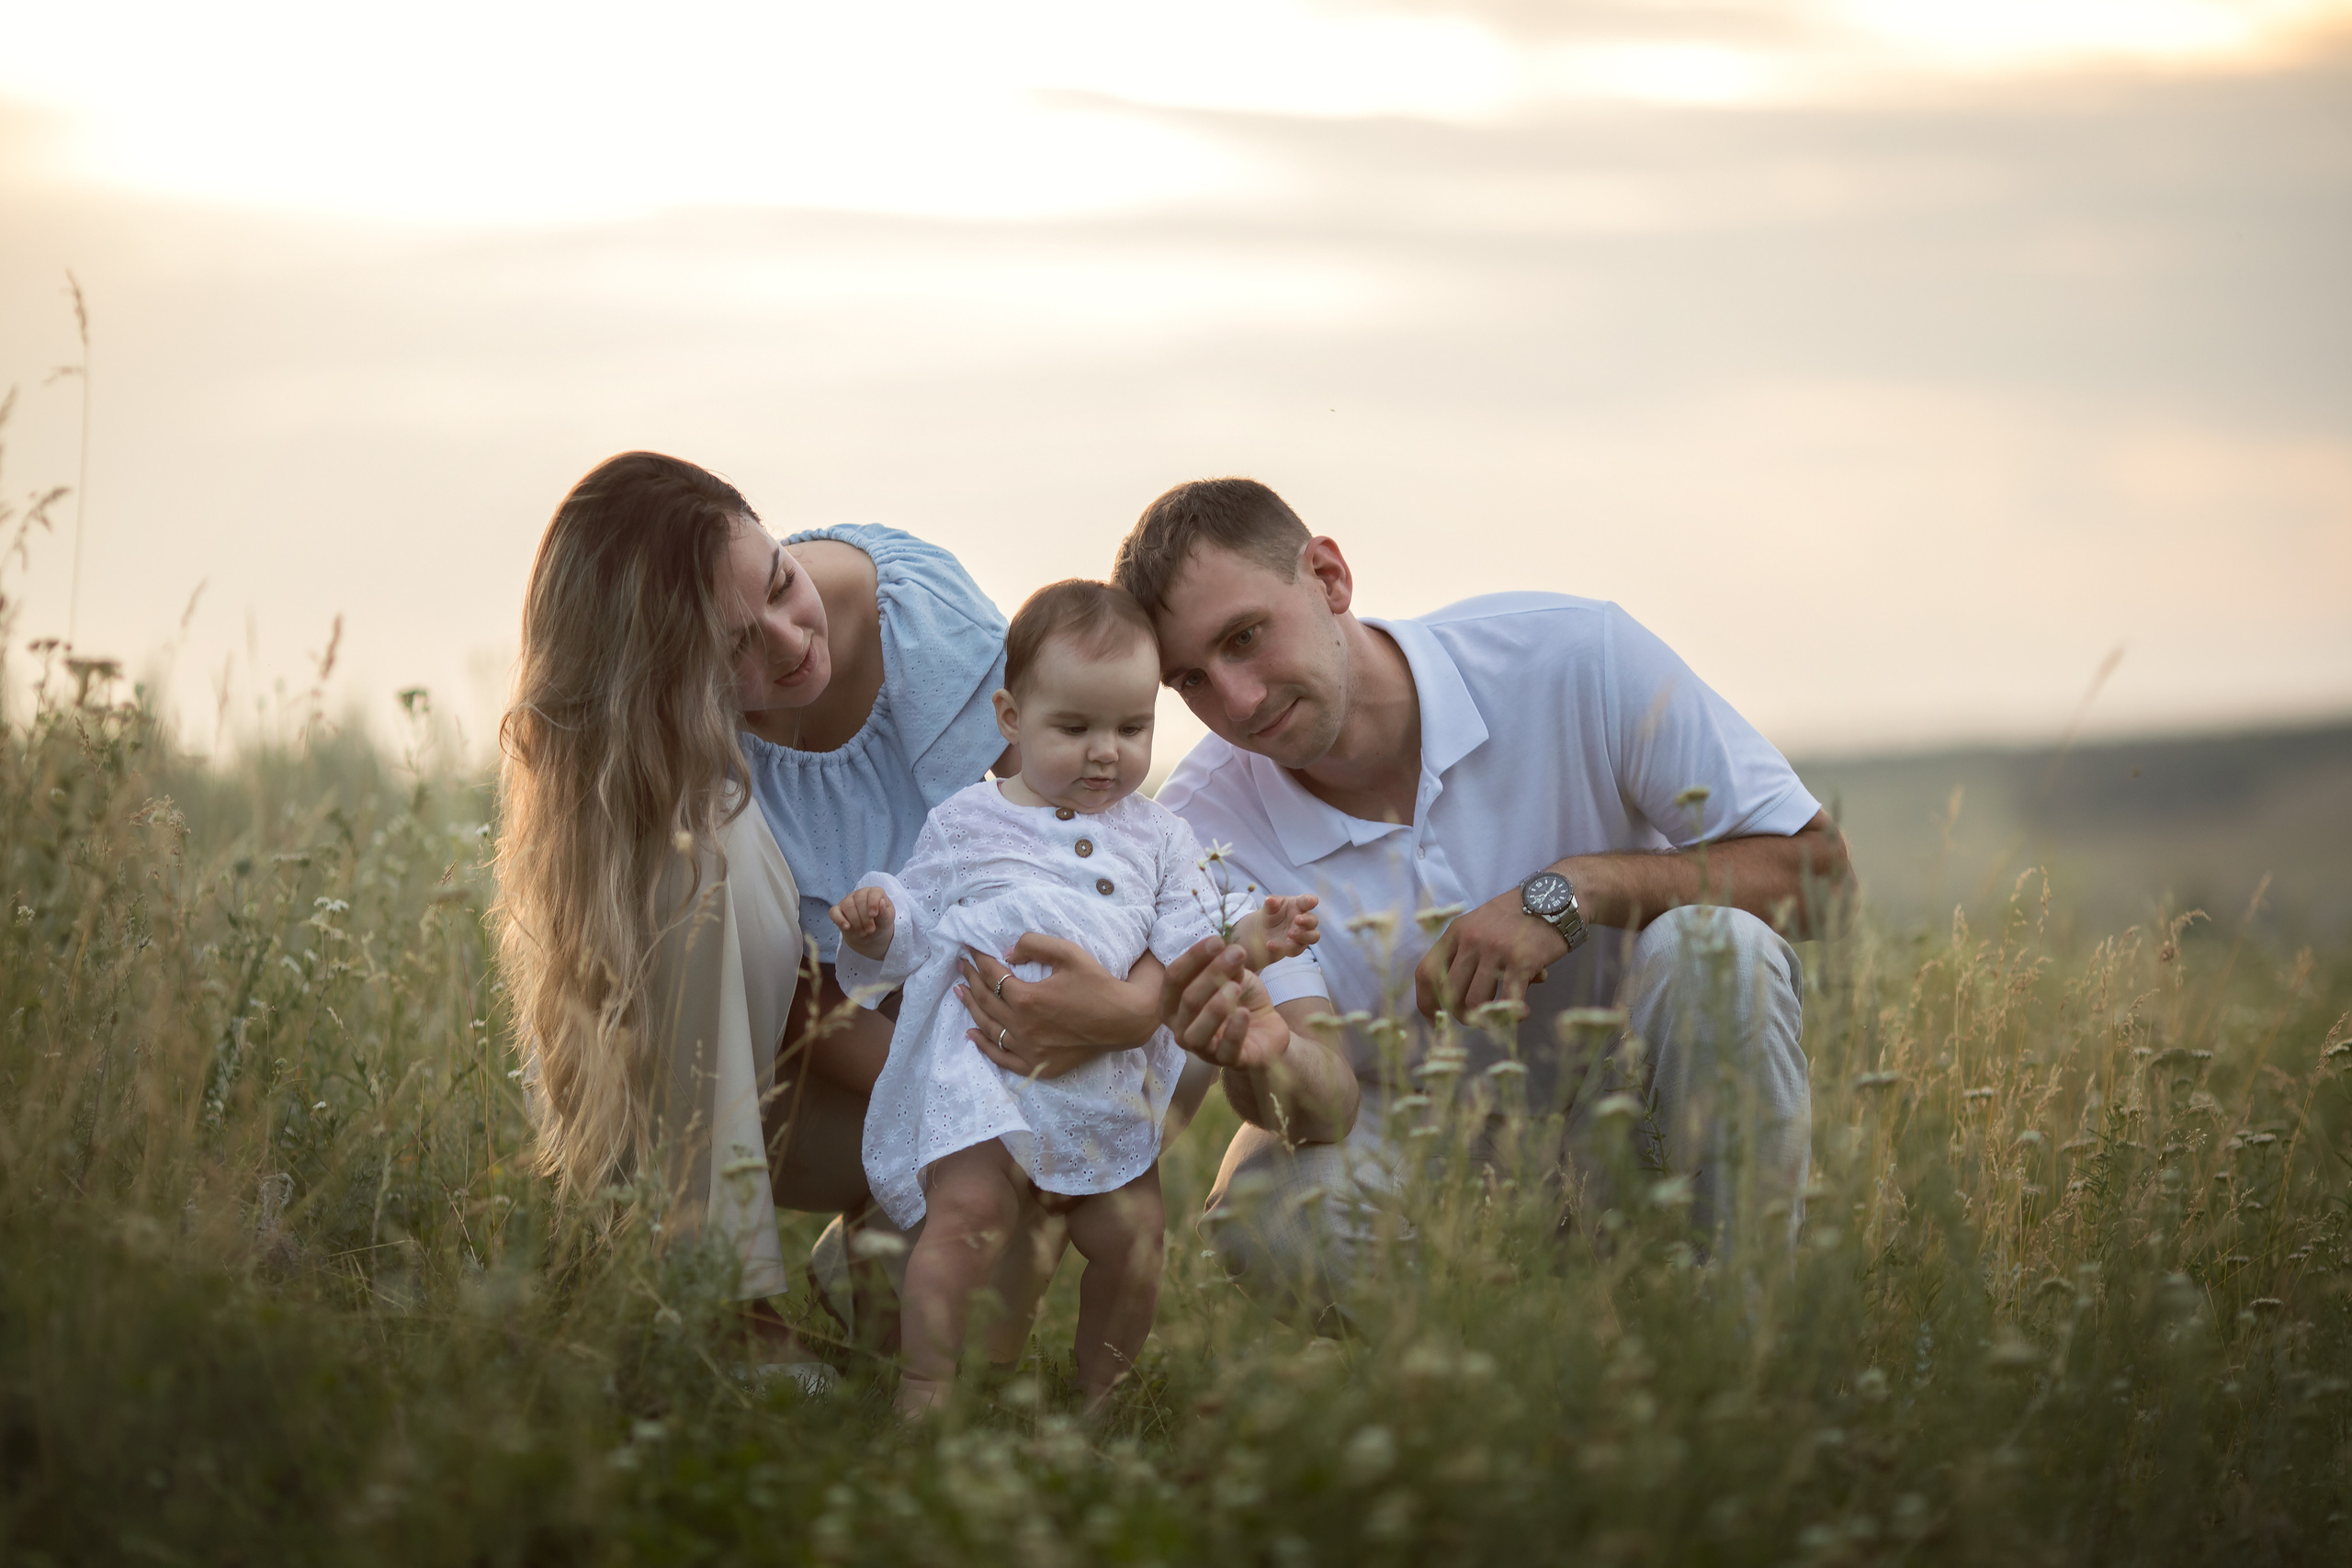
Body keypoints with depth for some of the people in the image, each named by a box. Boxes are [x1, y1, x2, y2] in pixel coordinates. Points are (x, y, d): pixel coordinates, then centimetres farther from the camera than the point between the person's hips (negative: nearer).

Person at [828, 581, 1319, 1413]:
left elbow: (1190, 947, 7)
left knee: (1132, 1227, -4)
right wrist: (878, 924, -9)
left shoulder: (1156, 838, 14)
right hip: (982, 1054, -3)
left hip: (1102, 1079, 3)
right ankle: (924, 1388, -12)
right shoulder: (964, 823, 9)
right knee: (969, 1209, -21)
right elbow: (915, 928, 12)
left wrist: (1250, 938, -12)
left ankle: (1101, 1391, 17)